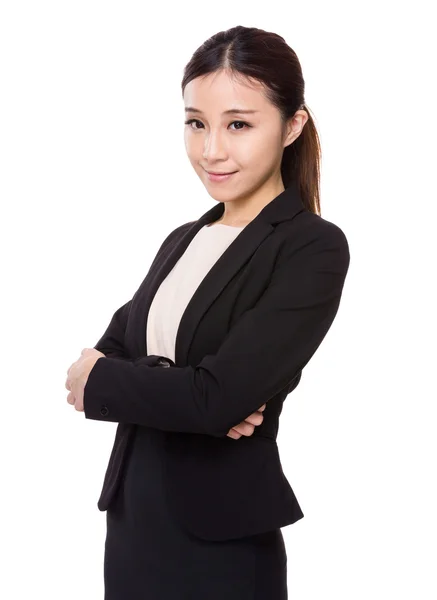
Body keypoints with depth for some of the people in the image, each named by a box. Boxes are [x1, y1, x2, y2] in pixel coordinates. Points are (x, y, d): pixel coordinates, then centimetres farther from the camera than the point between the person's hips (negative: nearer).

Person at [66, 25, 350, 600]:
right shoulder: (182, 241, 10)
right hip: (131, 515, 7)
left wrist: (100, 383, -6)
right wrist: (177, 393, -18)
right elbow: (104, 356, 1)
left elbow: (218, 396, -22)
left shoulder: (315, 248, -13)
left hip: (223, 540, -6)